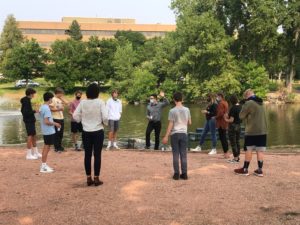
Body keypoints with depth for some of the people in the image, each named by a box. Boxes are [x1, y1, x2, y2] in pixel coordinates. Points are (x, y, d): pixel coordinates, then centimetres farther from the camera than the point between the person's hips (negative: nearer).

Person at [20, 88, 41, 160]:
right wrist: (34, 111, -19)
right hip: (29, 121, -10)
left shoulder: (25, 101, 12)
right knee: (30, 136, -5)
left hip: (30, 121, 10)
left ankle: (35, 153, 25)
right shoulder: (27, 101, -18)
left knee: (34, 136, 16)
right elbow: (26, 112, -26)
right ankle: (29, 155, 1)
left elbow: (23, 111, 20)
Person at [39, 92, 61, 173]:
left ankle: (44, 165, 21)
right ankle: (43, 167, -1)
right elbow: (46, 121, -24)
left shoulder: (42, 107, 11)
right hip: (49, 131, -10)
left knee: (46, 147, 15)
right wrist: (55, 124, -13)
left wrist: (53, 123, 18)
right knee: (47, 148, -4)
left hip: (45, 131, 10)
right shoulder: (47, 108, -19)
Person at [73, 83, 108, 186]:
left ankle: (89, 178, 15)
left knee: (87, 155, 10)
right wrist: (105, 123, 5)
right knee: (97, 155, 4)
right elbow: (105, 117, -16)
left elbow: (75, 116, -2)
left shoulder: (82, 102, -3)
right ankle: (96, 178, 8)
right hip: (98, 131, -3)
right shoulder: (100, 102, -11)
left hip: (86, 132, 3)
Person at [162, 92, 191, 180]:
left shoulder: (172, 111, -8)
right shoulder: (186, 110, 2)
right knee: (183, 154, 7)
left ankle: (176, 174, 5)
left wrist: (166, 137, -6)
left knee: (176, 154, 3)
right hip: (184, 133, 3)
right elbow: (190, 123, 10)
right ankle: (184, 173, 9)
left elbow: (170, 125, -10)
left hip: (175, 134, -3)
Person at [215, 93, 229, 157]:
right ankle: (227, 153, 20)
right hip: (225, 123, 10)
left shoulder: (221, 103, -15)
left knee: (222, 138, -5)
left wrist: (215, 117, -8)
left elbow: (220, 113, -22)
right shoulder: (225, 103, 14)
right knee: (224, 138, 15)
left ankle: (225, 153, -4)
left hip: (221, 123, -10)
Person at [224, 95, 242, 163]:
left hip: (233, 126, -8)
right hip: (239, 126, 8)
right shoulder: (240, 107, 3)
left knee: (233, 143, 1)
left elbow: (231, 120, -21)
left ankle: (235, 158, 5)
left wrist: (226, 119, -1)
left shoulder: (233, 108, -20)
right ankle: (238, 157, 24)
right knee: (237, 142, 16)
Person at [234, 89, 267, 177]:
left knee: (249, 150, 3)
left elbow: (241, 116, -6)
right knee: (260, 151, 7)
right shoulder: (261, 103, 14)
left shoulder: (249, 103, -11)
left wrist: (243, 107, 8)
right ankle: (260, 170, 9)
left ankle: (245, 170, 11)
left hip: (251, 131, -6)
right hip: (262, 131, 6)